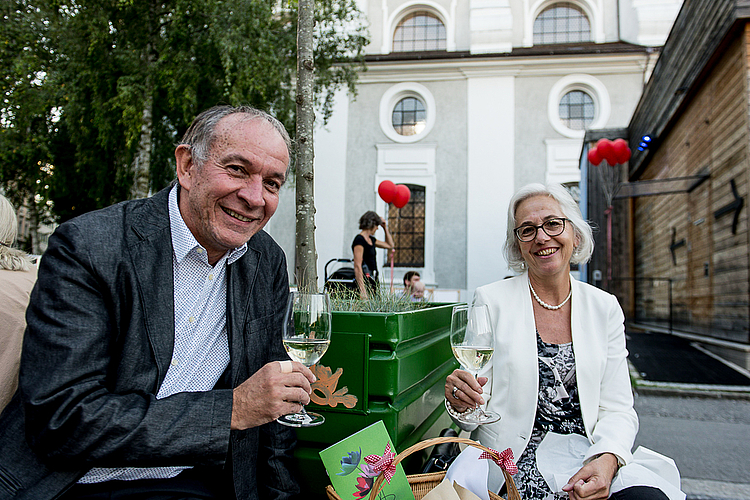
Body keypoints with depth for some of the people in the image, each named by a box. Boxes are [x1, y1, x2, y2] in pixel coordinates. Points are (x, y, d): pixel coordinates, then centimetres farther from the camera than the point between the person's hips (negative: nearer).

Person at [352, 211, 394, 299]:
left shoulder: (371, 239, 16)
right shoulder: (359, 240, -11)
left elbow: (390, 245, 32)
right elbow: (357, 266, -17)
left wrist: (385, 228, 21)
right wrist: (362, 290, -22)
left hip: (373, 281, 9)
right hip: (365, 282, -9)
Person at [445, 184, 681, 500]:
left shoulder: (605, 307, 5)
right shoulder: (491, 301, -3)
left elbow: (617, 410, 4)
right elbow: (477, 405, -1)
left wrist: (607, 459, -17)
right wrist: (460, 403, -25)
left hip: (588, 461, 3)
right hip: (514, 466, -3)